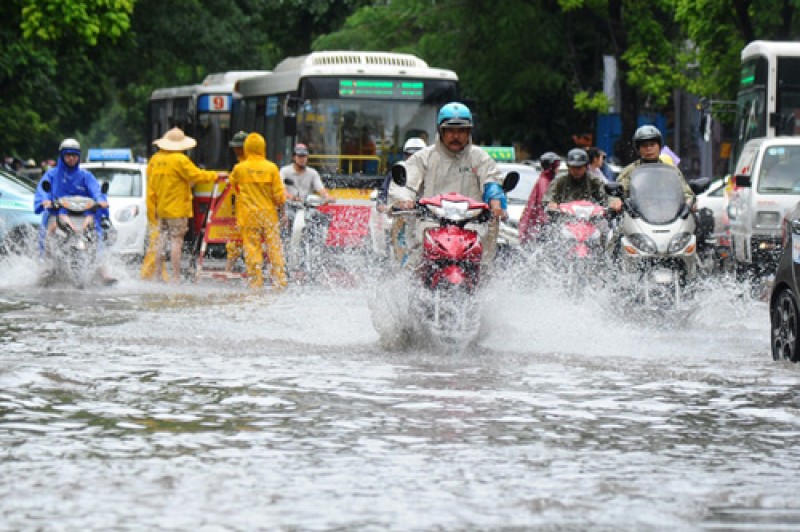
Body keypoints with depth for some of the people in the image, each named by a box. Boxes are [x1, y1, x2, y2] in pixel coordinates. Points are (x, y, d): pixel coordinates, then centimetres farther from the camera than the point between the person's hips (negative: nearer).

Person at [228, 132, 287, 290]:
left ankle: (256, 283, 0)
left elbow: (233, 183, 15)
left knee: (252, 248, 2)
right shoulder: (271, 168, -6)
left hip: (248, 214, -1)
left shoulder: (240, 168, -6)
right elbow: (279, 195, -3)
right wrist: (279, 202, 18)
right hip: (269, 214, 1)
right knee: (274, 248, 6)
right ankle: (280, 281, 7)